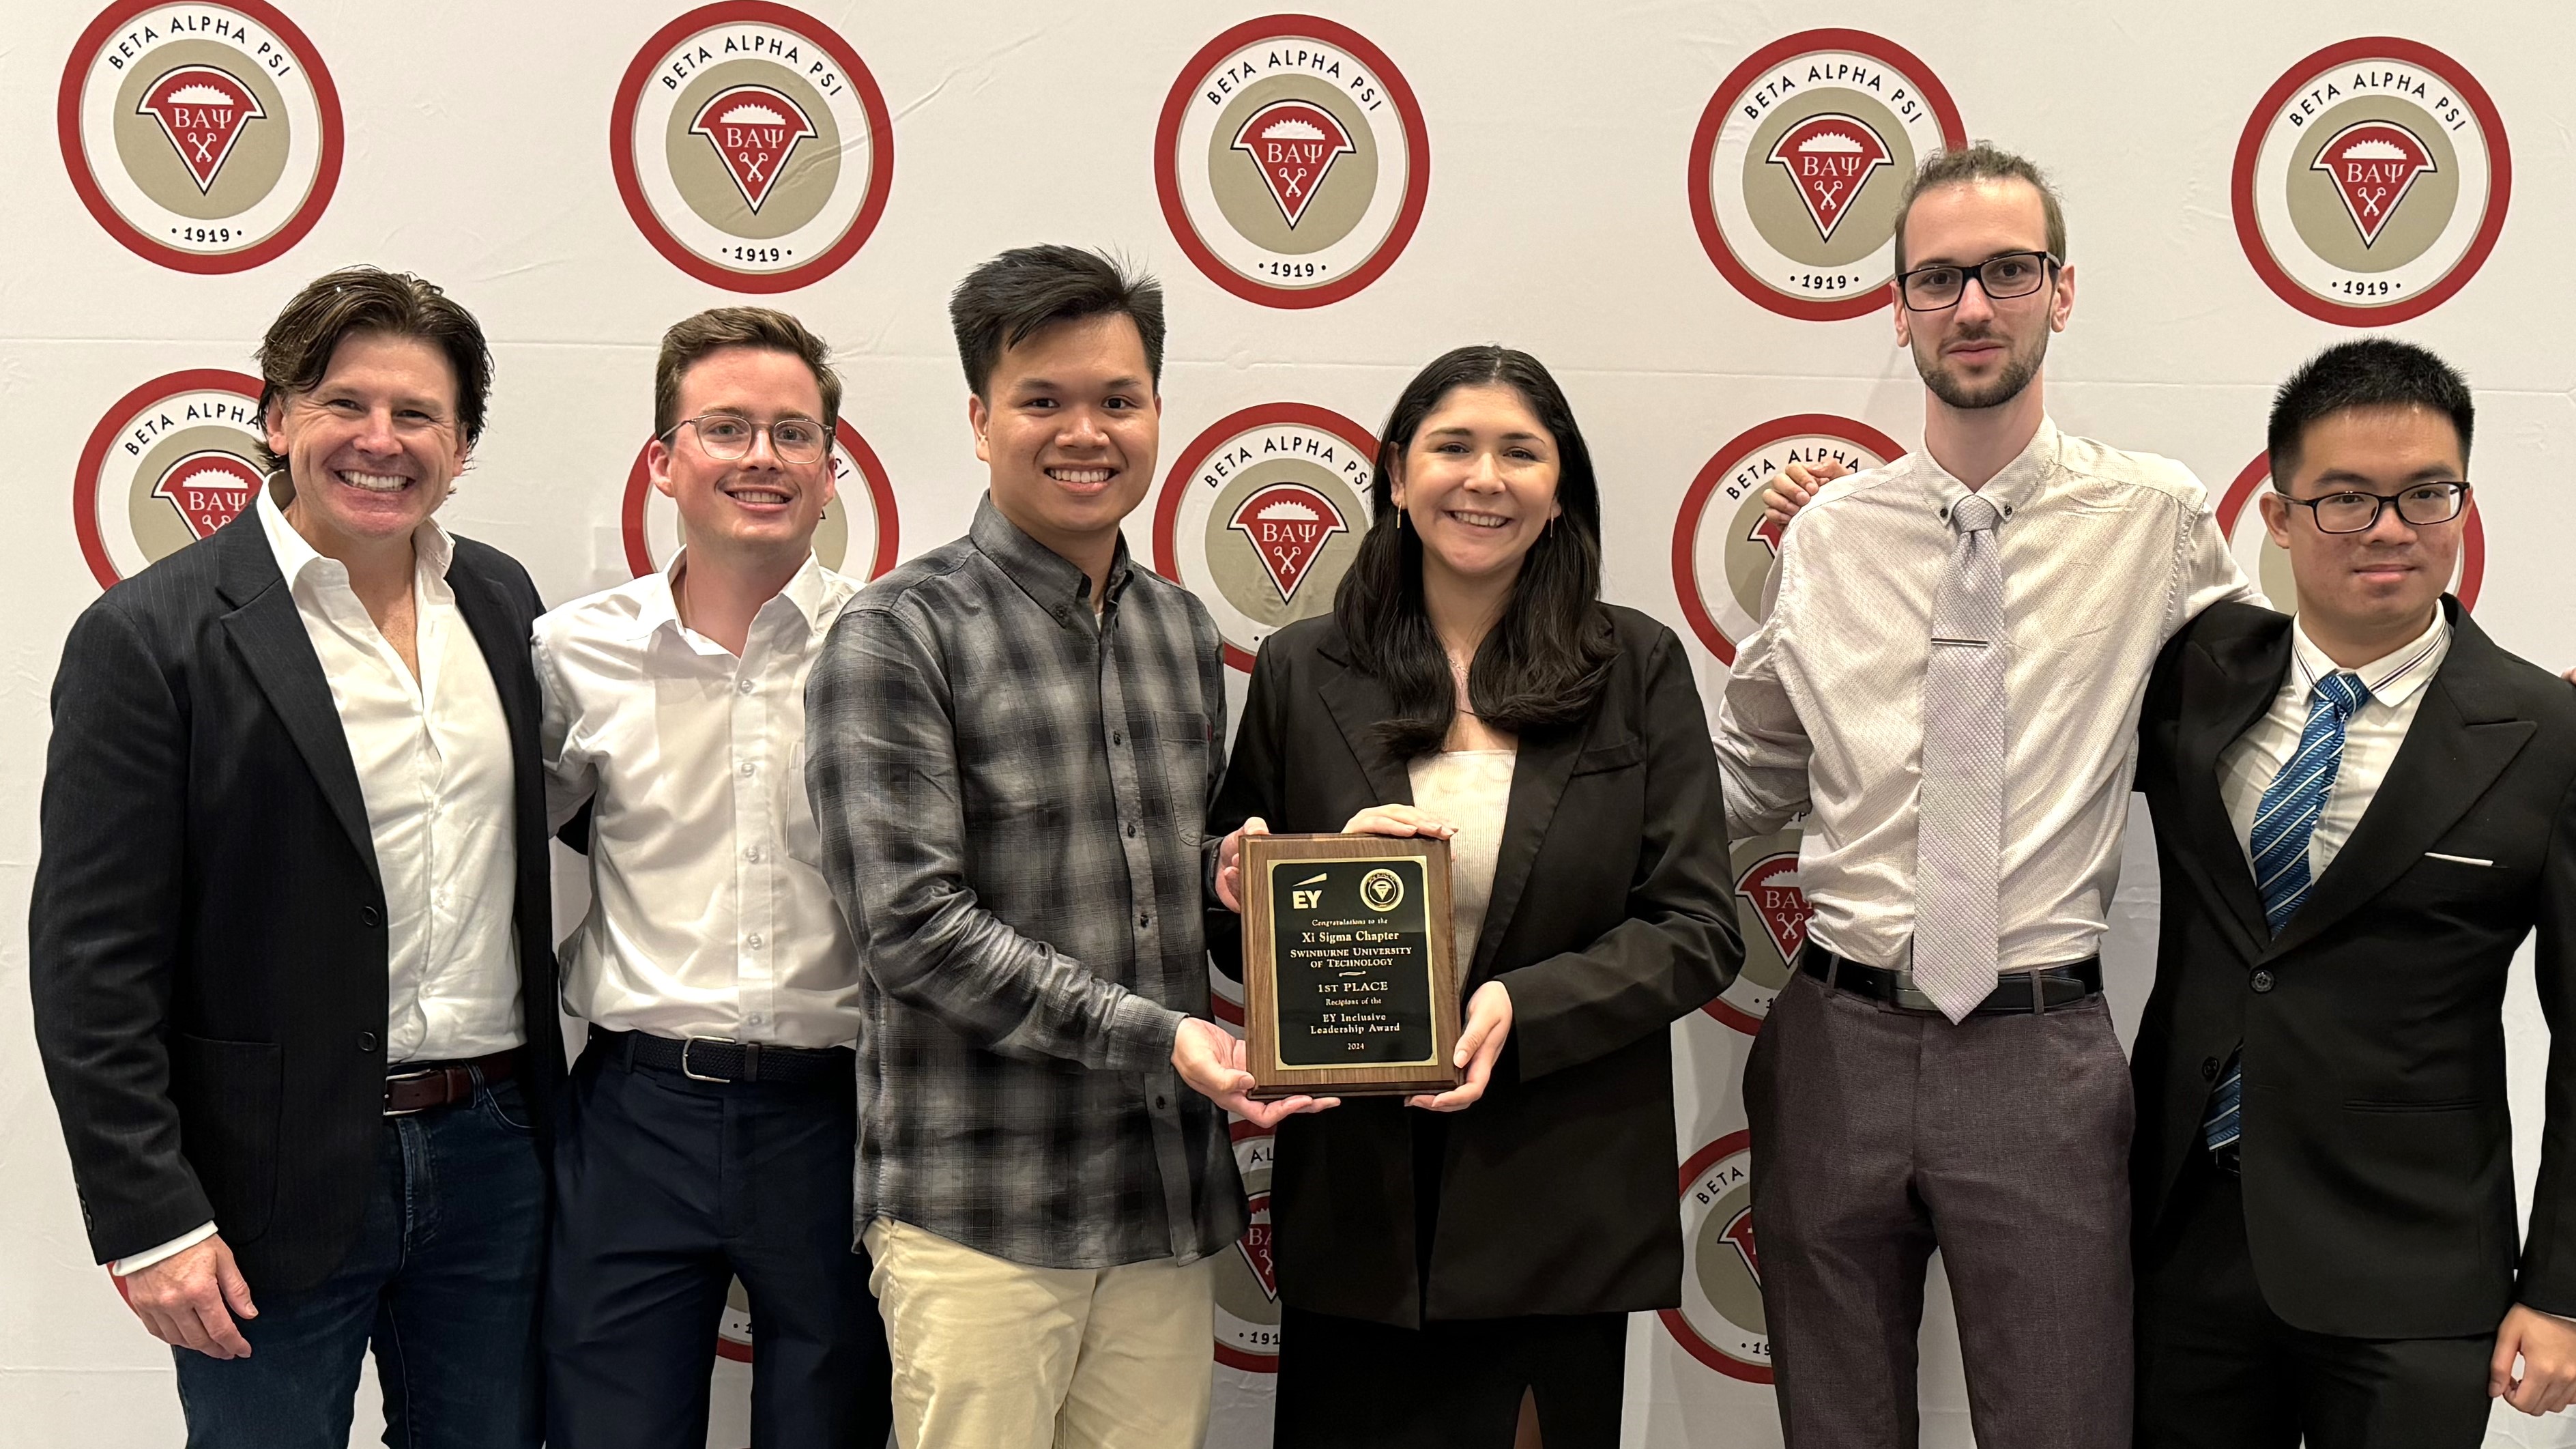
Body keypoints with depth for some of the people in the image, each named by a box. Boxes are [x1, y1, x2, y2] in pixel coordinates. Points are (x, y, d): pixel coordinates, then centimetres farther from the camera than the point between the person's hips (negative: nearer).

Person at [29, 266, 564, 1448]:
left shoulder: (501, 598, 7)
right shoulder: (149, 636, -10)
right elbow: (90, 963, -11)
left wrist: (545, 1115, 10)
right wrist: (150, 1220, -15)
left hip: (491, 1154, 5)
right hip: (279, 1179, -5)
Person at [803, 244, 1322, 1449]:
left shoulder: (1183, 630, 14)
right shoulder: (901, 634, -6)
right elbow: (911, 918, -14)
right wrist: (1154, 1032, -18)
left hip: (1167, 1209, 6)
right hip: (980, 1208, -5)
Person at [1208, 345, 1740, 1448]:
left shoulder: (1638, 670, 2)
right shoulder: (1303, 673, 4)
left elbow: (1700, 929, -2)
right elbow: (1237, 910, 11)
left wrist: (1521, 1010, -17)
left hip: (1566, 1201, 0)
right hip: (1356, 1200, 0)